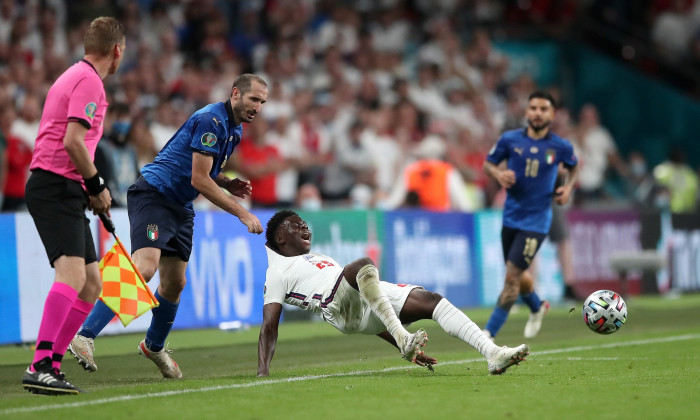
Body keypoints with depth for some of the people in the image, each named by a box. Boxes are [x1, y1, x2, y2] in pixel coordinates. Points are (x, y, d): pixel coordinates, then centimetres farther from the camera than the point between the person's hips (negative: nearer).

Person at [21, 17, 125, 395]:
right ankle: (40, 367, -31)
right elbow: (73, 141, -20)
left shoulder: (77, 76, 22)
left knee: (91, 284, 9)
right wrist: (97, 185, -10)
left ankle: (51, 365, 8)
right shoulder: (89, 81, -10)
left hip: (63, 192, 11)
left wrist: (91, 190, 20)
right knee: (72, 275, -24)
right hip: (56, 188, -11)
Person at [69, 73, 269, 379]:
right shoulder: (212, 120, -18)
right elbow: (198, 179, -20)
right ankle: (85, 336, -31)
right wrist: (242, 213, -18)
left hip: (180, 207, 10)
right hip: (154, 194, -10)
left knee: (175, 283, 11)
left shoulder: (235, 129, 14)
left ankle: (154, 346, 33)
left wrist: (228, 184, 6)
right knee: (144, 266, -26)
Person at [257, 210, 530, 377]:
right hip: (339, 305, -8)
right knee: (363, 264, -36)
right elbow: (269, 325, 3)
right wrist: (262, 372, -14)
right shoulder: (278, 272, 17)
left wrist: (400, 347, 28)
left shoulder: (323, 260, 40)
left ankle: (493, 355, -24)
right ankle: (401, 336, -45)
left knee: (432, 301, -12)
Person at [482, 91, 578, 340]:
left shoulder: (561, 147, -4)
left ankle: (490, 332, -6)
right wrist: (499, 174, -14)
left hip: (536, 220, -3)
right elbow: (488, 164, 7)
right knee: (517, 276, 16)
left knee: (512, 275, -13)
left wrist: (568, 187, -1)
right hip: (511, 217, 3)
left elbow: (573, 167, 16)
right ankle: (537, 308, 49)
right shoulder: (510, 140, -3)